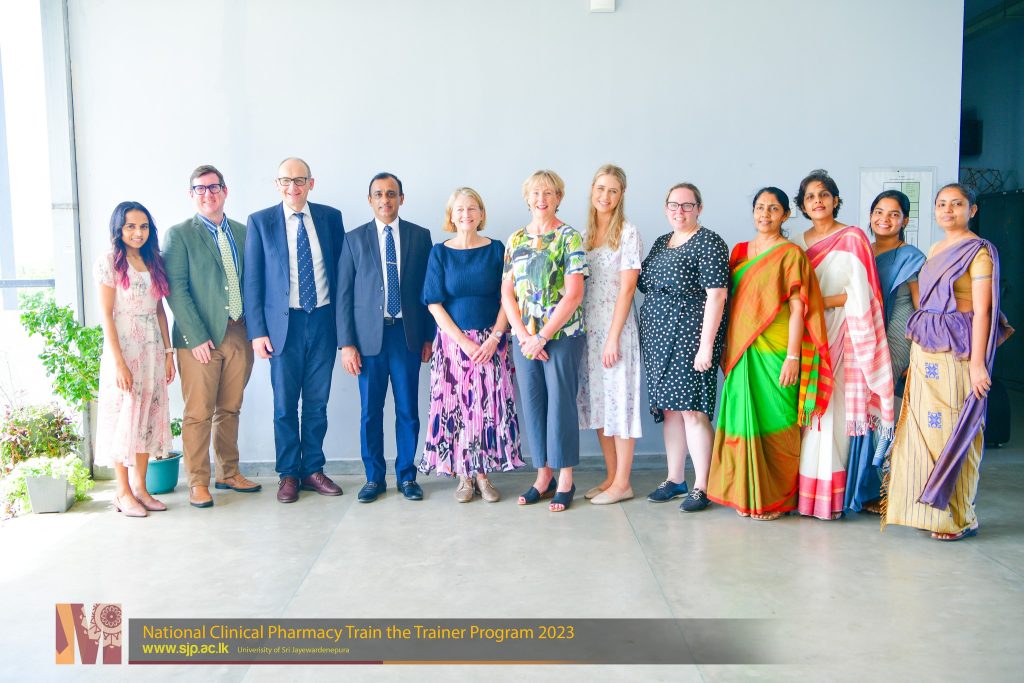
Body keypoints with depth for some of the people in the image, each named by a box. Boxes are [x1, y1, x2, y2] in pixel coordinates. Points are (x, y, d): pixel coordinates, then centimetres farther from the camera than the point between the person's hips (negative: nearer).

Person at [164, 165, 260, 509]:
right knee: (198, 413, 1)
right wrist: (197, 337, -14)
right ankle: (198, 483, 11)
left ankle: (228, 473, 25)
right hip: (200, 338, -4)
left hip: (239, 334, 4)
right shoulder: (179, 235, -1)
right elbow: (176, 289, -8)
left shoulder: (243, 232, 12)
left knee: (230, 409, 13)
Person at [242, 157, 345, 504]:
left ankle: (312, 470, 21)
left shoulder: (331, 217, 5)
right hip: (284, 322, -1)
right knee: (285, 404, 6)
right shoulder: (260, 222, 0)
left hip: (324, 319, 2)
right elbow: (251, 280, 0)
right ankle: (288, 474, 19)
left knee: (317, 402, 9)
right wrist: (257, 331, -6)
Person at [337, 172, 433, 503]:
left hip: (408, 335, 0)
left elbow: (428, 288, 7)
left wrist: (429, 336, 4)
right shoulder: (355, 239, 5)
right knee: (370, 411, 5)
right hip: (369, 336, 0)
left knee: (408, 410, 5)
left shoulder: (420, 236, 6)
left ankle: (407, 476, 18)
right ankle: (374, 477, 18)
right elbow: (343, 294, 3)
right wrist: (346, 343, -4)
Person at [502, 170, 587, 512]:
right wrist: (524, 336, -6)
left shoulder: (569, 237, -4)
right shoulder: (516, 240, 10)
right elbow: (507, 293, 7)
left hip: (563, 335, -4)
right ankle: (543, 476, 21)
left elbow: (574, 294, -11)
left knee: (561, 403, 0)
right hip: (524, 337, 4)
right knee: (532, 405, 8)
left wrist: (542, 337, -14)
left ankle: (565, 480, 12)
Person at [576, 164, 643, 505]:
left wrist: (613, 337, -16)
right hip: (588, 329, 6)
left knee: (620, 400, -2)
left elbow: (627, 288, -11)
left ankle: (623, 483, 7)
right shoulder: (584, 234, 12)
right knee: (597, 401, 10)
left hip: (617, 328, -6)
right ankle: (611, 477, 20)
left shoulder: (628, 234, -6)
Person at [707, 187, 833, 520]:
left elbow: (798, 308, -8)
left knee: (774, 423, 0)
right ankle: (746, 494, 18)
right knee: (744, 418, 7)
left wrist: (793, 356, -14)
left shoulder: (791, 254, -2)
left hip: (774, 353, -5)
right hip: (742, 353, 5)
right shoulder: (740, 252, 14)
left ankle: (775, 498, 11)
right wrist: (727, 349, 12)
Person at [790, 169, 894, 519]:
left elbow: (860, 294, -7)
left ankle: (832, 494, -3)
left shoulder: (853, 238, 0)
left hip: (839, 335, -4)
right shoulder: (796, 243, 15)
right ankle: (802, 488, 6)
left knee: (833, 409, -8)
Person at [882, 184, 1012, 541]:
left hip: (957, 351, -7)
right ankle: (929, 508, 19)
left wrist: (977, 363, -18)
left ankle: (959, 517, 8)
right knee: (924, 427, 8)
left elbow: (982, 311, -13)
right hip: (925, 351, 7)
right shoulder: (935, 251, 16)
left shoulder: (979, 251, -6)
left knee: (954, 431, -3)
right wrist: (917, 350, 13)